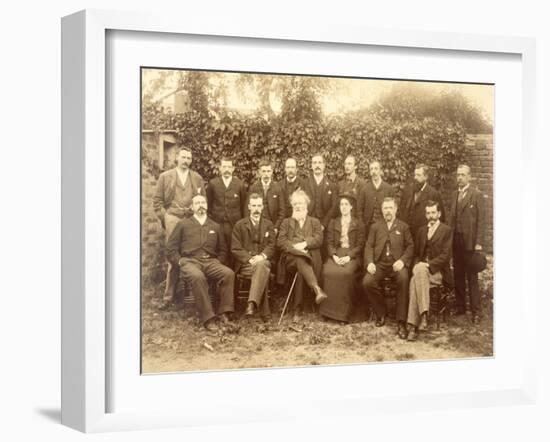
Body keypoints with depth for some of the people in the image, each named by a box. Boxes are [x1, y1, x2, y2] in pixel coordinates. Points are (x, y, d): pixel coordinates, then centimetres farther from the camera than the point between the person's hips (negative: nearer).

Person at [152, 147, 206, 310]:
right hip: (173, 221, -1)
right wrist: (165, 219, 1)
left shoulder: (197, 179, 14)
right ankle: (169, 297, -3)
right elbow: (157, 201, 8)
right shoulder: (165, 177, 10)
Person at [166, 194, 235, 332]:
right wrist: (180, 262, -4)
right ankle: (208, 318, -35)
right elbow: (171, 248, 11)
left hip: (211, 262, 3)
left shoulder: (215, 226, 22)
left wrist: (219, 261, 3)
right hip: (190, 261, -3)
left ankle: (224, 313, -24)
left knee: (229, 273, -29)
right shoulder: (183, 224, 15)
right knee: (198, 277, -38)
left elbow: (223, 249, 22)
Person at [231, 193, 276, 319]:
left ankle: (252, 304, -51)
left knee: (262, 265, -37)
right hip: (245, 264, -1)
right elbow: (235, 249, 3)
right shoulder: (239, 225, 12)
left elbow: (271, 246, 8)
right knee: (262, 271, -35)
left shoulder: (268, 225, 18)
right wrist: (250, 259, -14)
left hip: (263, 261, 1)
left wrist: (262, 256, -14)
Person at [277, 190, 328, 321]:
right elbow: (280, 242, 8)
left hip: (310, 257, 0)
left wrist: (304, 244, -12)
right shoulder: (286, 222, 26)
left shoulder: (315, 222, 25)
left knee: (301, 270, -36)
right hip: (290, 258, 0)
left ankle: (298, 310, -40)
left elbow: (319, 240, 5)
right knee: (300, 260, -38)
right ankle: (317, 290, -60)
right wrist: (294, 247, -11)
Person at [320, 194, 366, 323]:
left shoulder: (359, 224, 11)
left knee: (347, 272, -35)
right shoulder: (333, 223, 19)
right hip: (336, 254, 2)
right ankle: (329, 310, -25)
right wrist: (334, 255, -9)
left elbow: (360, 245, 2)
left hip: (352, 256, -2)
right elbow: (329, 243, 11)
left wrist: (348, 256, -14)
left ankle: (344, 312, -29)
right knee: (329, 271, -31)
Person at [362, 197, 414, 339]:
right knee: (367, 282, -28)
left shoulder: (403, 227, 16)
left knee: (403, 279, -35)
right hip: (379, 263, 2)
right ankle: (381, 313, -2)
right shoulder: (375, 226, 20)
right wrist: (369, 262, -7)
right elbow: (369, 246, 11)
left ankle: (401, 322, -28)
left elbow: (410, 246, 8)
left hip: (397, 264, -1)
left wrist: (402, 260, -11)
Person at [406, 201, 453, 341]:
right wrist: (417, 265, -2)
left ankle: (413, 326, -39)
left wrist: (428, 265, -19)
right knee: (414, 282, -31)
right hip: (421, 268, 4)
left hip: (438, 271, -4)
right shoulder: (421, 230, 21)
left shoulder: (447, 230, 2)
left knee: (415, 281, -34)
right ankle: (413, 326, -37)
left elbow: (445, 255, -7)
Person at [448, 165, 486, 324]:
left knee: (472, 276, -3)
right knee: (458, 276, 9)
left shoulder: (477, 195, -4)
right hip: (455, 240, 5)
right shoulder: (454, 195, 13)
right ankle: (460, 307, 18)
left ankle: (476, 311, 3)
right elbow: (451, 218, 14)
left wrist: (478, 243, -13)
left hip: (469, 242, -5)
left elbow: (481, 220, -8)